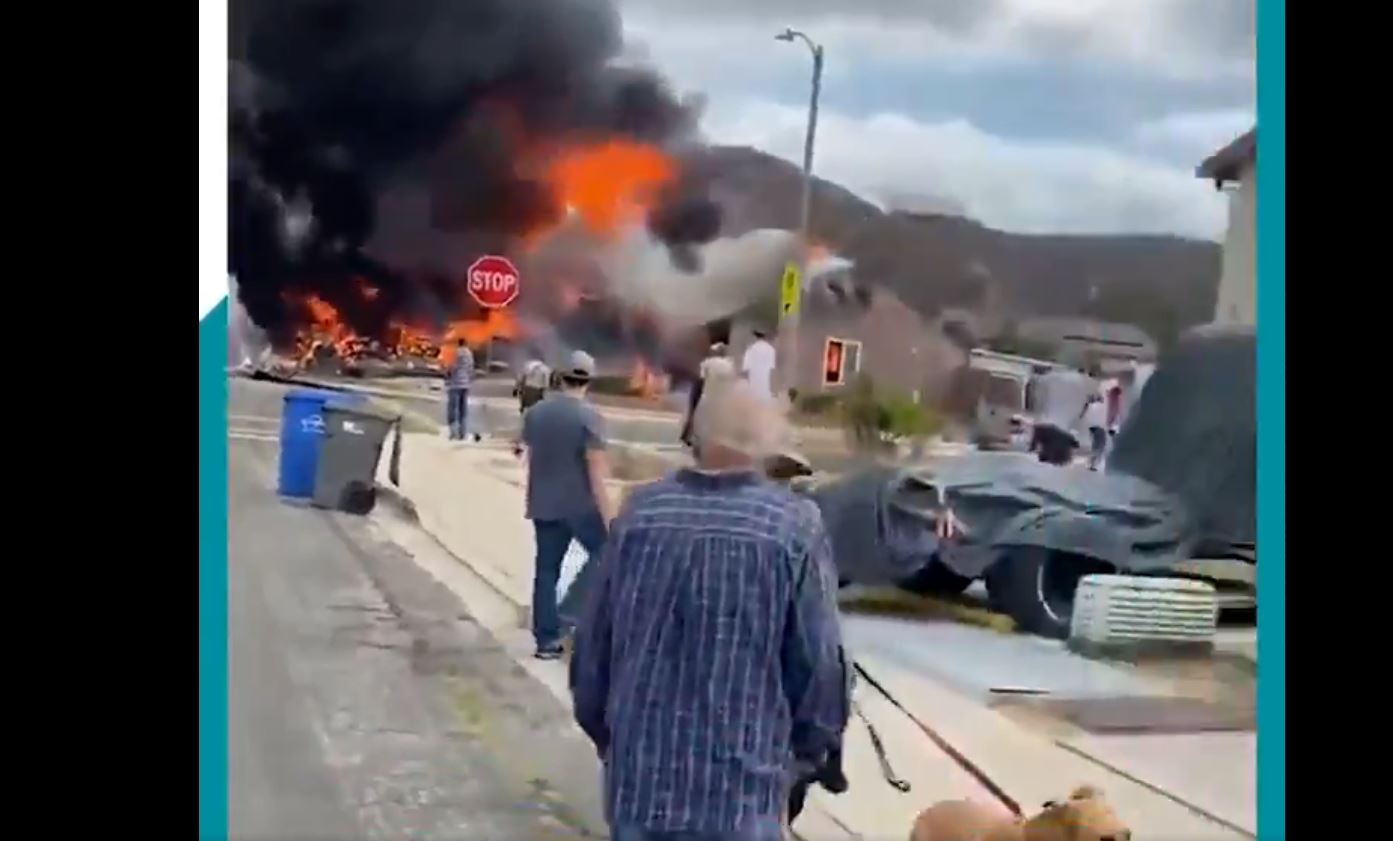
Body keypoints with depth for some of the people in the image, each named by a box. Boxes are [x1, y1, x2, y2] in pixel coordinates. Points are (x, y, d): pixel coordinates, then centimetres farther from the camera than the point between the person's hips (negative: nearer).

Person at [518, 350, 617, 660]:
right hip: (580, 504, -5)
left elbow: (530, 459, 11)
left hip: (543, 505, 6)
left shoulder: (534, 412, 4)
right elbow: (596, 474, -17)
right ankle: (569, 611, 4)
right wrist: (609, 518, -13)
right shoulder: (589, 417, -14)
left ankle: (546, 639, 13)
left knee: (546, 569, 10)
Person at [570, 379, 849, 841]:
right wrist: (812, 748, 9)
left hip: (639, 772, 3)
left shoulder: (641, 511, -2)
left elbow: (592, 643, 5)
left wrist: (603, 731, 21)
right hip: (741, 783, -3)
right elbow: (819, 662, -9)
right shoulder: (795, 526, -12)